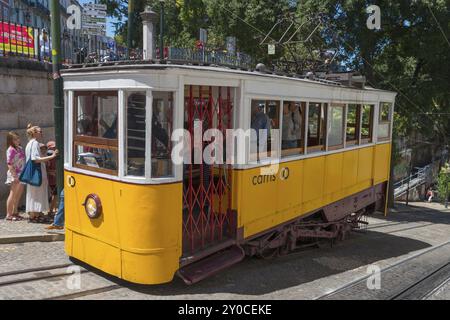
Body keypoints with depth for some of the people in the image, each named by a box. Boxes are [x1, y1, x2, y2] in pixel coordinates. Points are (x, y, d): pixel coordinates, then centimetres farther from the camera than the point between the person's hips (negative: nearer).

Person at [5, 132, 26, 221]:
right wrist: (14, 176, -20)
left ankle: (15, 212, 26)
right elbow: (9, 164, -17)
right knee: (13, 194, -2)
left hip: (21, 174, 8)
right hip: (15, 175, -8)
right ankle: (8, 214, 6)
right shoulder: (11, 150, -13)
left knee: (19, 194, 14)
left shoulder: (20, 148, 10)